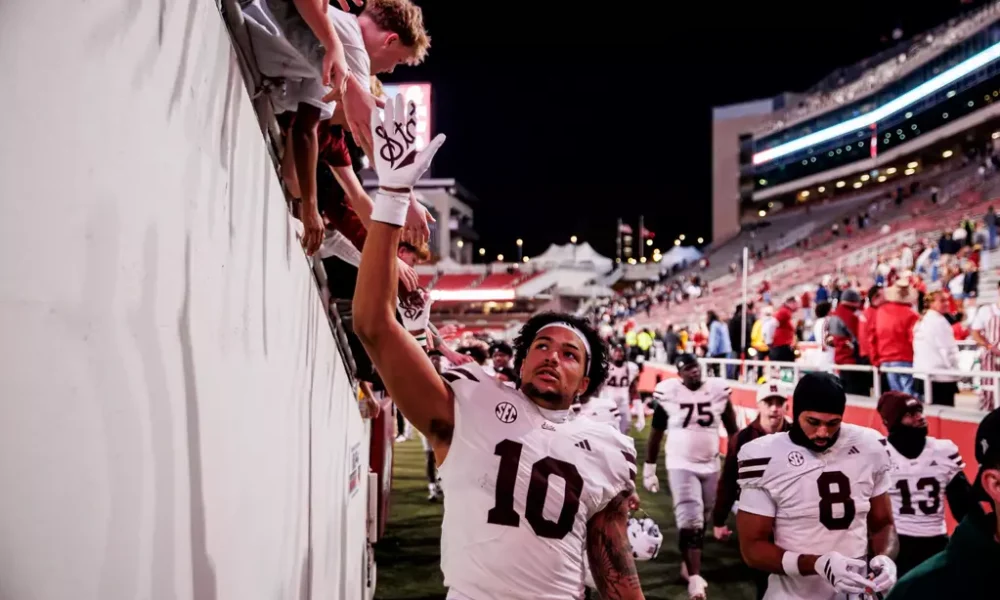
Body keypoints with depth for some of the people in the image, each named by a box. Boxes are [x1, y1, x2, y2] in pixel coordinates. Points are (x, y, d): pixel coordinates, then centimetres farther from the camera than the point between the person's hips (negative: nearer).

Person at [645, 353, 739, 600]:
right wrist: (648, 471, 0)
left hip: (711, 466, 3)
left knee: (701, 519, 13)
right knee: (690, 520, -11)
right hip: (681, 465, -3)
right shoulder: (669, 395, -9)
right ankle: (694, 577, -10)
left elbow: (733, 432, 6)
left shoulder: (718, 391, -2)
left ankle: (689, 562, 32)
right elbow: (656, 435, -1)